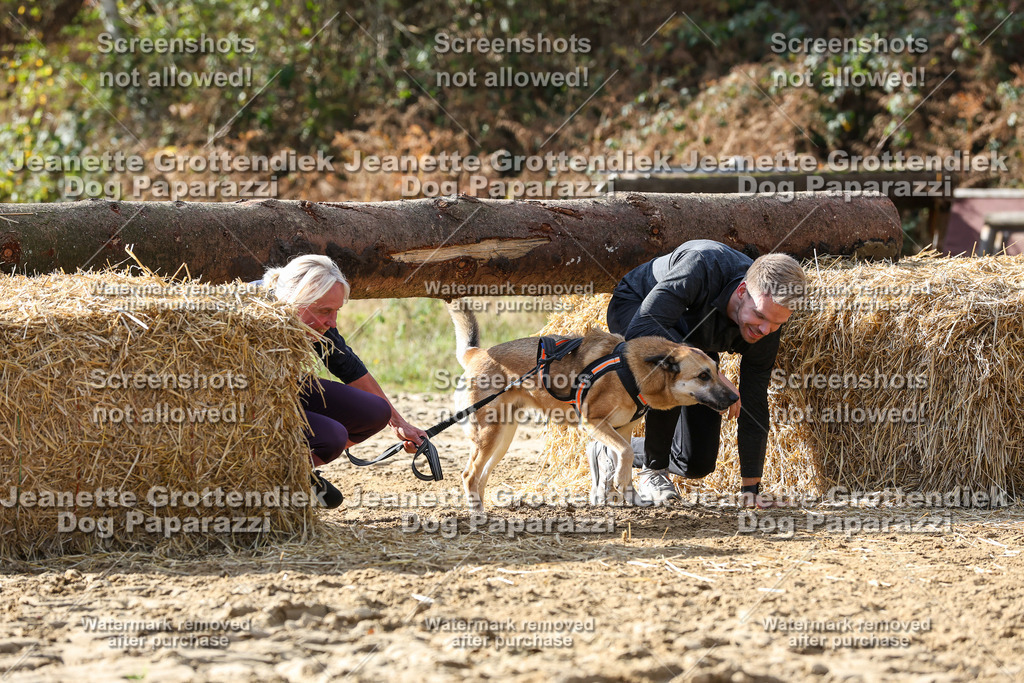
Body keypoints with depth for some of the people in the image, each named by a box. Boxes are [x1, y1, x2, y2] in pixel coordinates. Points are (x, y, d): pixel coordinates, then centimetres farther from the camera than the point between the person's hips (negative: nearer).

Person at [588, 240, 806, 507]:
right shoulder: (702, 265, -43)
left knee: (698, 463, -3)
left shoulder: (766, 328, -27)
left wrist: (751, 486, -19)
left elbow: (754, 404, -18)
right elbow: (641, 329, -50)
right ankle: (653, 468, -19)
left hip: (692, 340, 5)